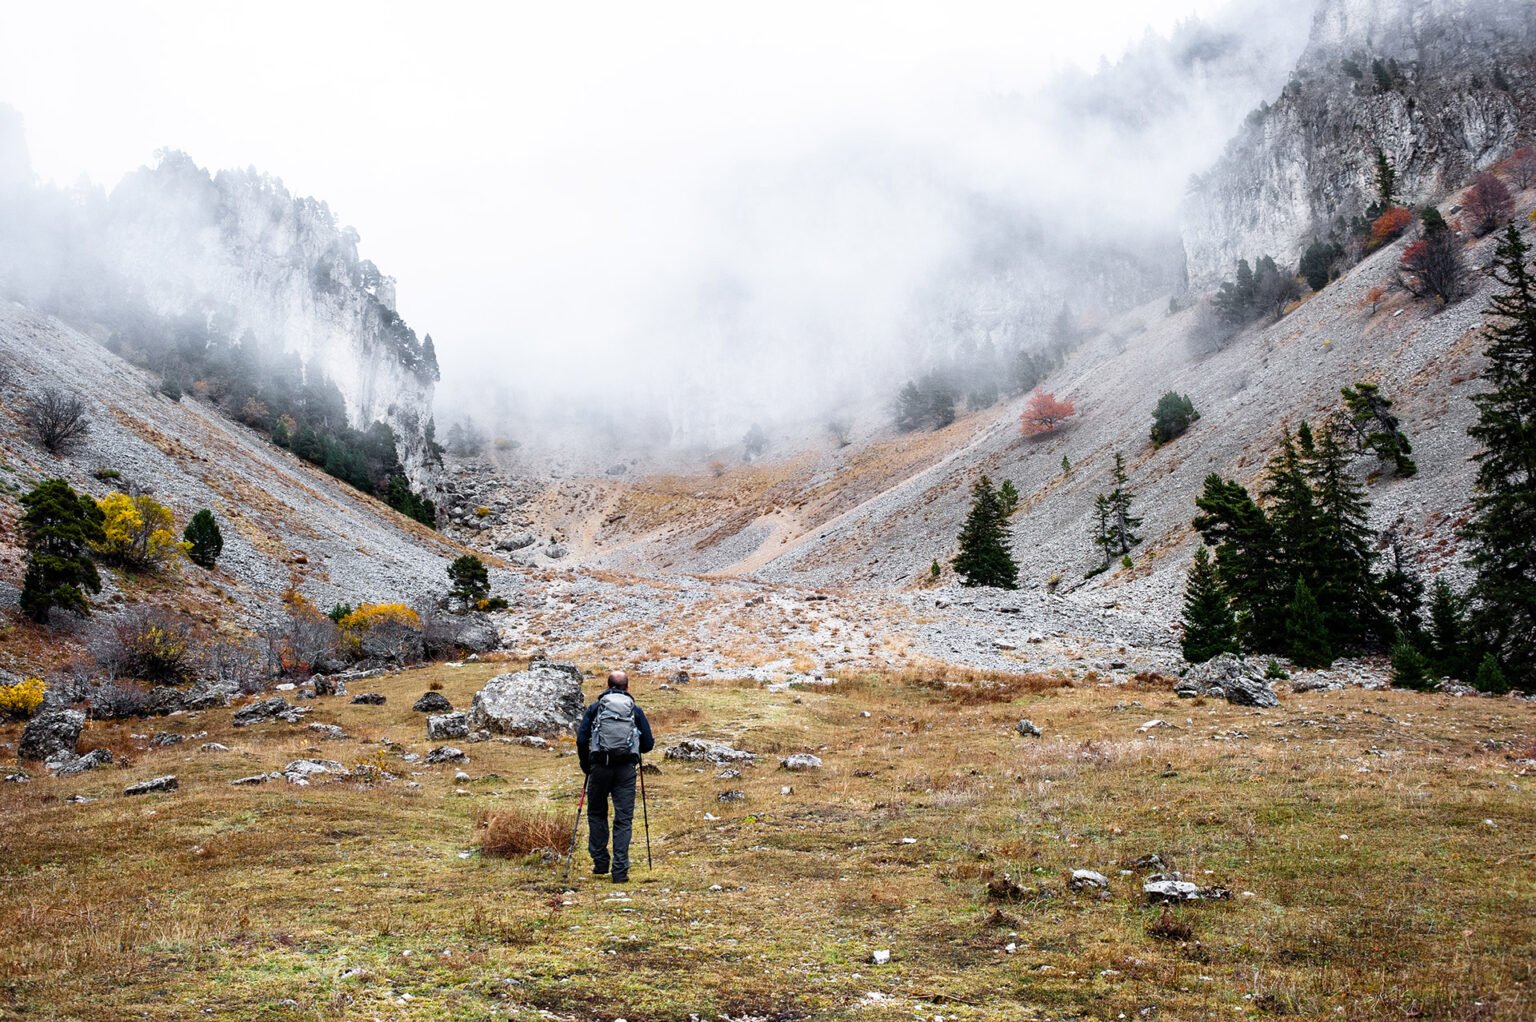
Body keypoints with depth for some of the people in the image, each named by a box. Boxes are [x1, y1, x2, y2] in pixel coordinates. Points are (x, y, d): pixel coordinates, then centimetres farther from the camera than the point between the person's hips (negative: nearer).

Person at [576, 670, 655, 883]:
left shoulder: (595, 708, 10)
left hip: (600, 766, 0)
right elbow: (648, 743, 8)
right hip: (626, 768, 0)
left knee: (596, 814, 18)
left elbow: (581, 739, 1)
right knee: (623, 819, 3)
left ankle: (601, 862, 15)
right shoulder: (636, 710, 11)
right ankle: (620, 870, -3)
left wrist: (586, 765, 14)